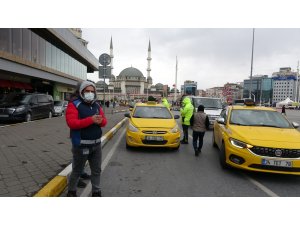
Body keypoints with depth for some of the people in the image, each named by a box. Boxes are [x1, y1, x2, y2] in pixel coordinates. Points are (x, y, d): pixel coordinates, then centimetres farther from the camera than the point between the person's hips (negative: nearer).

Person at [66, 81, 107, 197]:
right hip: (81, 145, -5)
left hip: (96, 144, 6)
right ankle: (71, 191, 33)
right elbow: (71, 123, -22)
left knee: (96, 170, 14)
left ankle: (96, 192, 30)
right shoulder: (74, 105, -9)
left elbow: (104, 120, 9)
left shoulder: (97, 106, 10)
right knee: (77, 171, 11)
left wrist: (101, 121, -16)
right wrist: (91, 120, -28)